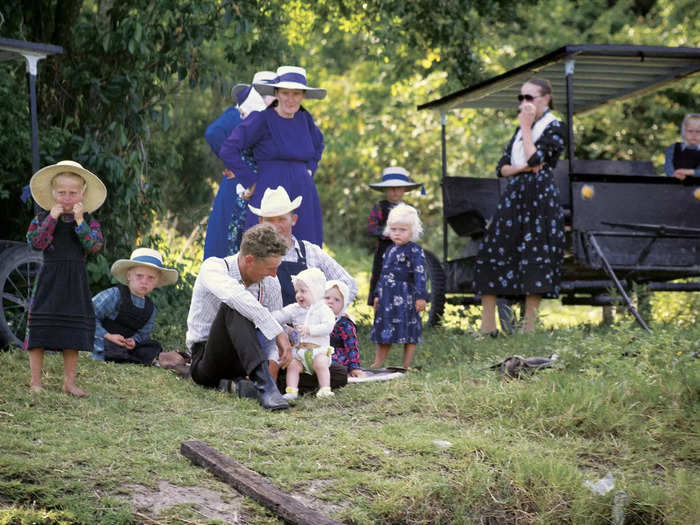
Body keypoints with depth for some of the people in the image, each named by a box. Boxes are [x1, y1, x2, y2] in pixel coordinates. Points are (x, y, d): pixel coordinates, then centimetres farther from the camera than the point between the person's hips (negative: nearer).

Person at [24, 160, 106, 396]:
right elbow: (36, 241, -12)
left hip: (76, 279, 1)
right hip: (49, 277, -1)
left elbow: (95, 245, -11)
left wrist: (79, 220, -16)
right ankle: (35, 382, 7)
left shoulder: (88, 220, 3)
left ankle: (69, 382, 16)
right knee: (39, 331, -2)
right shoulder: (43, 217, 2)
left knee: (74, 332, 6)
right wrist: (52, 218, -15)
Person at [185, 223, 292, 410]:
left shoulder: (270, 284, 3)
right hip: (206, 363, -6)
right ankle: (264, 384, -48)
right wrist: (278, 333, -40)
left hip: (243, 363, 6)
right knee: (232, 308, -36)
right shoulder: (213, 267, -14)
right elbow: (234, 296, -35)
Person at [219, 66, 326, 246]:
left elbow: (317, 145, 32)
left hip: (303, 196, 6)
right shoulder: (261, 119, -5)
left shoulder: (304, 118, 11)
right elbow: (227, 151, -10)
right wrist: (253, 183, -8)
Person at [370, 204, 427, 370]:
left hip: (405, 297, -8)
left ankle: (406, 366, 3)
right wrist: (377, 295, 23)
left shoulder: (414, 250, -9)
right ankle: (378, 362, 20)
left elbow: (420, 274, -15)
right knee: (383, 330, 12)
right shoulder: (390, 250, 15)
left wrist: (421, 296, -21)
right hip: (387, 297, 8)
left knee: (408, 331, -2)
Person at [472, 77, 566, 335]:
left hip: (540, 198, -7)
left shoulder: (554, 127, -2)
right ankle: (488, 325, 2)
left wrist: (526, 126, -8)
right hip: (513, 196, 7)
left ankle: (529, 327, 0)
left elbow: (535, 158, -17)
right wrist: (523, 168, -5)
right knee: (490, 253, -1)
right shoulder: (522, 128, 19)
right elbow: (502, 168, 14)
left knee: (534, 257, -6)